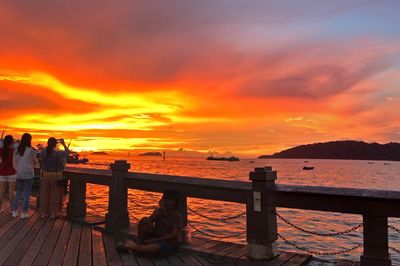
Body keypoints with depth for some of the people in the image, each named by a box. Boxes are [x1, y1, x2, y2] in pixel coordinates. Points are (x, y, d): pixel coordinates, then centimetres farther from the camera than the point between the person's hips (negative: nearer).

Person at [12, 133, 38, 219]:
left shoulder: (16, 150, 0)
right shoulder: (31, 151, -11)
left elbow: (14, 163, 8)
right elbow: (35, 162, 1)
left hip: (19, 174, 4)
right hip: (28, 174, -4)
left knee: (18, 192, 16)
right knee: (26, 193, 4)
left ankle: (14, 211, 19)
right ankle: (24, 213, 6)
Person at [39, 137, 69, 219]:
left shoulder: (43, 152, -6)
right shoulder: (58, 153, -15)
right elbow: (67, 152, 4)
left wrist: (48, 145, 21)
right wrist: (64, 144, 15)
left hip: (45, 175, 3)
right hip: (56, 175, -3)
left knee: (44, 194, 12)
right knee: (54, 195, 5)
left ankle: (43, 213, 21)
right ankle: (53, 213, 11)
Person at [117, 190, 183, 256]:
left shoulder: (177, 216, -11)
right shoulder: (159, 210, 6)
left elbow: (175, 235, -18)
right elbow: (150, 220, -8)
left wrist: (154, 240, -20)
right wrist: (160, 209, -18)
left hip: (168, 243, -5)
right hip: (154, 236, 5)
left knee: (155, 248, -38)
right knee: (145, 220, -17)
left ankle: (128, 247, -18)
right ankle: (139, 243, -8)